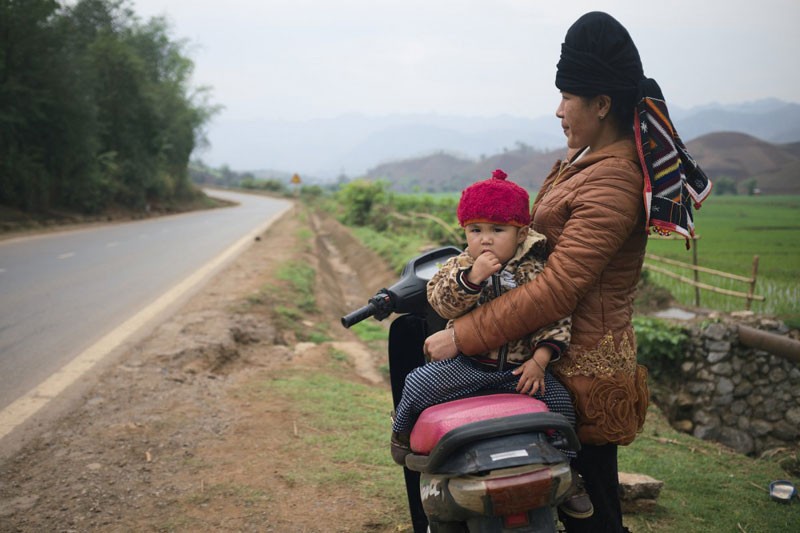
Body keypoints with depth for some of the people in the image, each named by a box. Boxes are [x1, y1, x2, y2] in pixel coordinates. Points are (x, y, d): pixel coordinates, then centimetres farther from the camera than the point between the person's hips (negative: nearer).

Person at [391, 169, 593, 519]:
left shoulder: (535, 272, -3)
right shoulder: (458, 266, -2)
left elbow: (555, 319, -3)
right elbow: (441, 302, -18)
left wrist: (539, 360, -15)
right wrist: (472, 277, -31)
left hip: (519, 367, 1)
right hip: (467, 363, 0)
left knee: (559, 399, -12)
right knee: (418, 382, -16)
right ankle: (402, 431, 18)